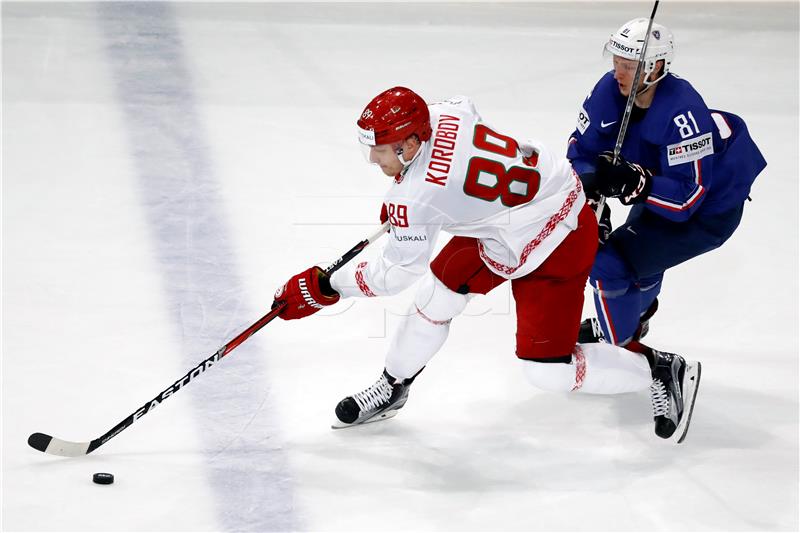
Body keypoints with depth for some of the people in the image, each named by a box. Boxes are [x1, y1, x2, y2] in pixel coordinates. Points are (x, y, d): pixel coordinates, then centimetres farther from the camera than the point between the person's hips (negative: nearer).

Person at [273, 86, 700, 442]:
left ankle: (664, 372, 13)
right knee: (436, 295, 13)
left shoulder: (416, 197, -32)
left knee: (549, 371, -4)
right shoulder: (442, 115, -11)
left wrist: (325, 287, -7)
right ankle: (391, 389, 34)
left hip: (555, 247, -10)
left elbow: (396, 273, -20)